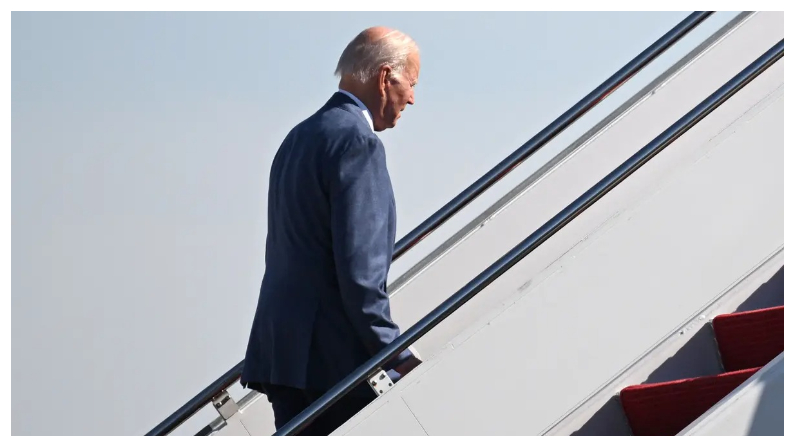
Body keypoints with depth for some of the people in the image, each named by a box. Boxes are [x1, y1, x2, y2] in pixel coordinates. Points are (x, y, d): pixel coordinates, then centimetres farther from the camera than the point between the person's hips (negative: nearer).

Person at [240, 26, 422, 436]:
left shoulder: (299, 137, 18)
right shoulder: (357, 141, -12)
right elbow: (359, 268, -19)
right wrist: (396, 355, -15)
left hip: (281, 349, 9)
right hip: (331, 357, -9)